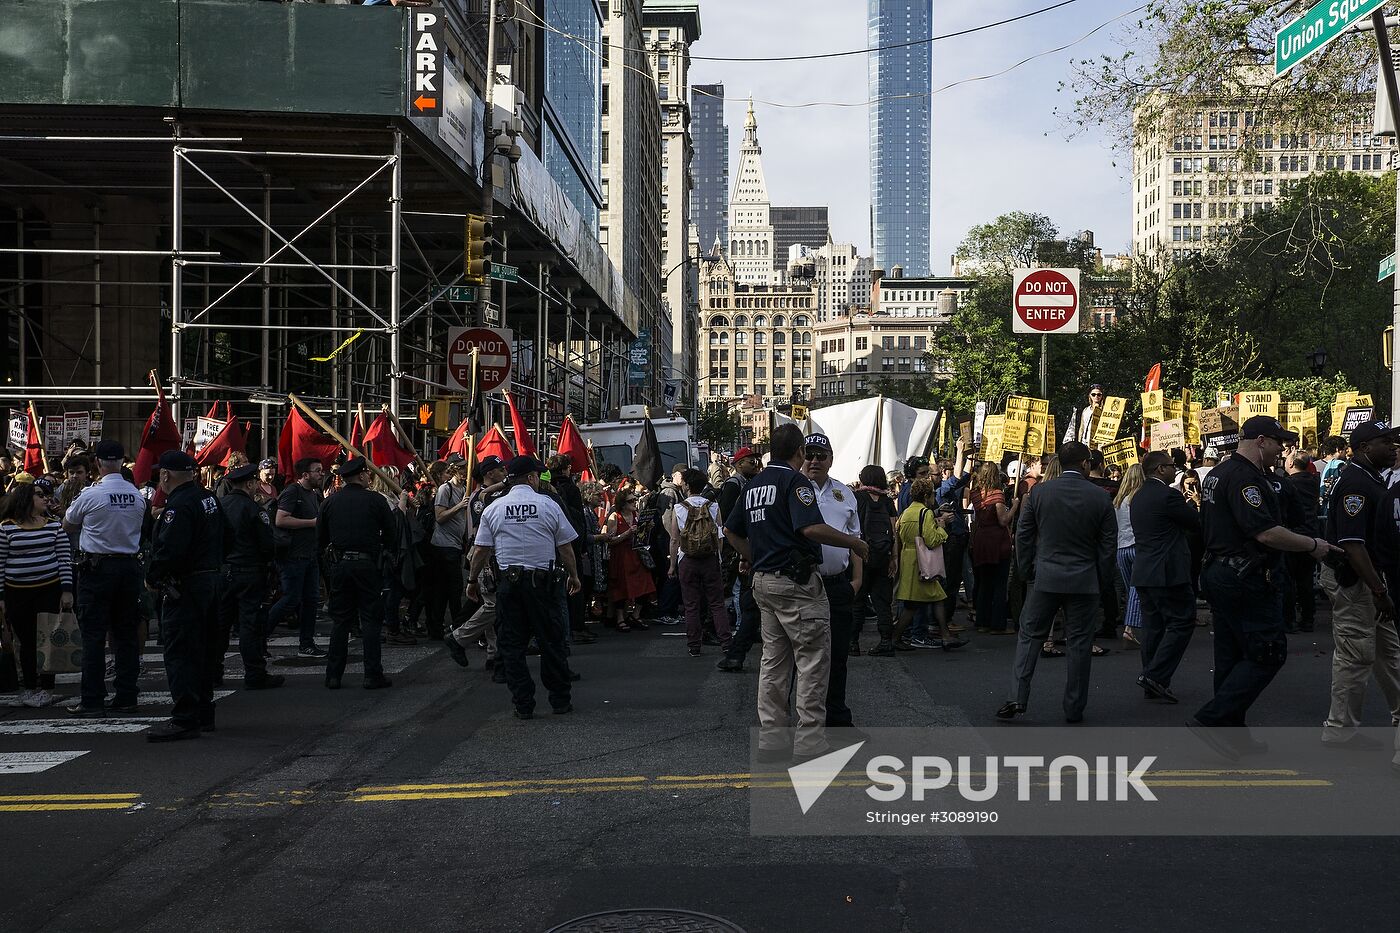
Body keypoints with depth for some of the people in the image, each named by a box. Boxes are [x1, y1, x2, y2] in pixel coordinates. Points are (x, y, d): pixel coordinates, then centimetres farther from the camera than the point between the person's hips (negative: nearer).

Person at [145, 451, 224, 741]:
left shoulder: (179, 505, -18)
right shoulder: (208, 498, 12)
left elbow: (169, 550, -24)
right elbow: (221, 541, 21)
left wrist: (152, 578, -12)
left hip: (184, 586, -10)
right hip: (210, 580, 10)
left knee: (179, 653, -6)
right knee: (203, 650, 15)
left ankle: (185, 720, -7)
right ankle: (203, 714, 23)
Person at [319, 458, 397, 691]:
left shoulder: (331, 502, 4)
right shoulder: (376, 500, -4)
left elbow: (320, 539, 9)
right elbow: (392, 536, -2)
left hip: (339, 565, 3)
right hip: (368, 564, -3)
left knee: (340, 621, 9)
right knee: (370, 620, 3)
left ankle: (333, 675, 9)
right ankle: (373, 675, 3)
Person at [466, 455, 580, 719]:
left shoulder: (493, 509, 3)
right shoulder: (548, 506, -1)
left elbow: (481, 551, 3)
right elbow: (565, 547, 2)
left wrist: (472, 580, 15)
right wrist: (573, 576, 15)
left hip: (507, 581, 1)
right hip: (541, 581, -1)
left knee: (512, 644, 7)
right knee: (549, 640, 8)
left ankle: (523, 705, 7)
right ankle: (560, 700, 15)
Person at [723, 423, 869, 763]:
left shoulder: (754, 484, 15)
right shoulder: (794, 480, -11)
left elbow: (731, 531, 21)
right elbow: (811, 528, -24)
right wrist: (854, 543, -13)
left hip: (763, 581, 9)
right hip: (796, 581, -9)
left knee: (774, 660, 12)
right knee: (814, 659, -2)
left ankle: (770, 738, 14)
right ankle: (810, 742, -2)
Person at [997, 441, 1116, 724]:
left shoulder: (1039, 492, -4)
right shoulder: (1101, 497, -4)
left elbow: (1023, 536, 0)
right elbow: (1109, 543, 0)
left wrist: (1027, 572, 9)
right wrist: (1098, 575, 11)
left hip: (1045, 577, 0)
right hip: (1084, 581, 0)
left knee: (1029, 636, 9)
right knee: (1079, 644, 8)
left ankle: (1018, 697, 0)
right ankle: (1074, 709, 13)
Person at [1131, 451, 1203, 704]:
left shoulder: (1137, 498, 14)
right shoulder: (1168, 495, -13)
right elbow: (1199, 524, -5)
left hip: (1143, 571, 9)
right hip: (1168, 572, -9)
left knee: (1154, 626, 12)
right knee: (1182, 622, -2)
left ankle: (1153, 685, 14)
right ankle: (1156, 676, -9)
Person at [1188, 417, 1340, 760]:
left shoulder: (1217, 473, 17)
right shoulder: (1245, 477, -16)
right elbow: (1266, 532, -24)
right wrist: (1312, 545, -12)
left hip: (1218, 574, 11)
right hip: (1247, 580, -11)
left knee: (1231, 656, 13)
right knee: (1268, 653, -6)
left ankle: (1233, 735, 18)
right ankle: (1210, 720, -11)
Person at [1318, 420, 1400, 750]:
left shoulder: (1373, 480, 14)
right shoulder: (1355, 482, -20)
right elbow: (1351, 543, -27)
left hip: (1370, 576, 10)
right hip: (1352, 578, -10)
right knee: (1356, 655, -4)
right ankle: (1341, 730, 4)